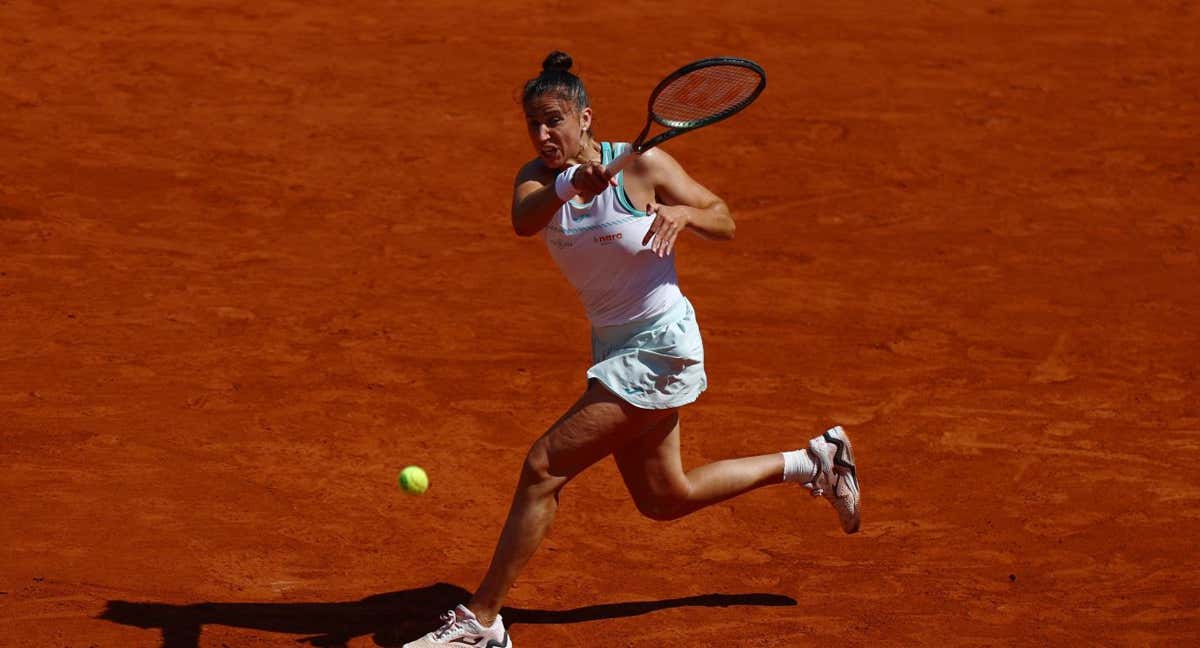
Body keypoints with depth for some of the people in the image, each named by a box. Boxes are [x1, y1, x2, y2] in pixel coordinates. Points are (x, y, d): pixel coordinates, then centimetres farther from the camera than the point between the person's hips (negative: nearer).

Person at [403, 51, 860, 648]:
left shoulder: (644, 166, -16)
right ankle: (815, 460, 39)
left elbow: (725, 222, -5)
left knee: (543, 466, -15)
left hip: (660, 347, -7)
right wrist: (567, 186, -49)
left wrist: (684, 212, -27)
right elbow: (523, 221, -29)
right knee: (664, 499, 22)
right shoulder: (539, 177, -4)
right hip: (613, 347, 7)